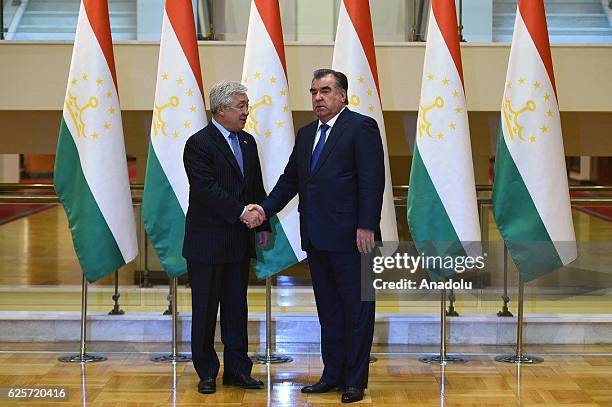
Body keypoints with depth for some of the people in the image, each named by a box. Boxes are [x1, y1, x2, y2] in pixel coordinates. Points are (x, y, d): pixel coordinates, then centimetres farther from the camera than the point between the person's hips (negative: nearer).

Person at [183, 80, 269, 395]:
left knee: (237, 307, 10)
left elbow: (256, 188, 16)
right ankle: (207, 372, 14)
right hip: (207, 242, -6)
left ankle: (237, 369, 18)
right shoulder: (199, 144, -10)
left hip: (239, 241, 6)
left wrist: (263, 225, 7)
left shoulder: (248, 142, 12)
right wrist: (241, 212, -24)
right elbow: (207, 189, -20)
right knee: (205, 309, 4)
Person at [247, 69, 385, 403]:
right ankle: (332, 375, 23)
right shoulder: (306, 134, 17)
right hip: (316, 238, 8)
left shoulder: (362, 127, -6)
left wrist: (366, 227, -18)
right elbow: (290, 179, 18)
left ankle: (355, 381, 8)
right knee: (328, 310, 14)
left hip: (350, 237, -8)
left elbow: (372, 180, -12)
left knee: (357, 310, 1)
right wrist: (266, 208, 3)